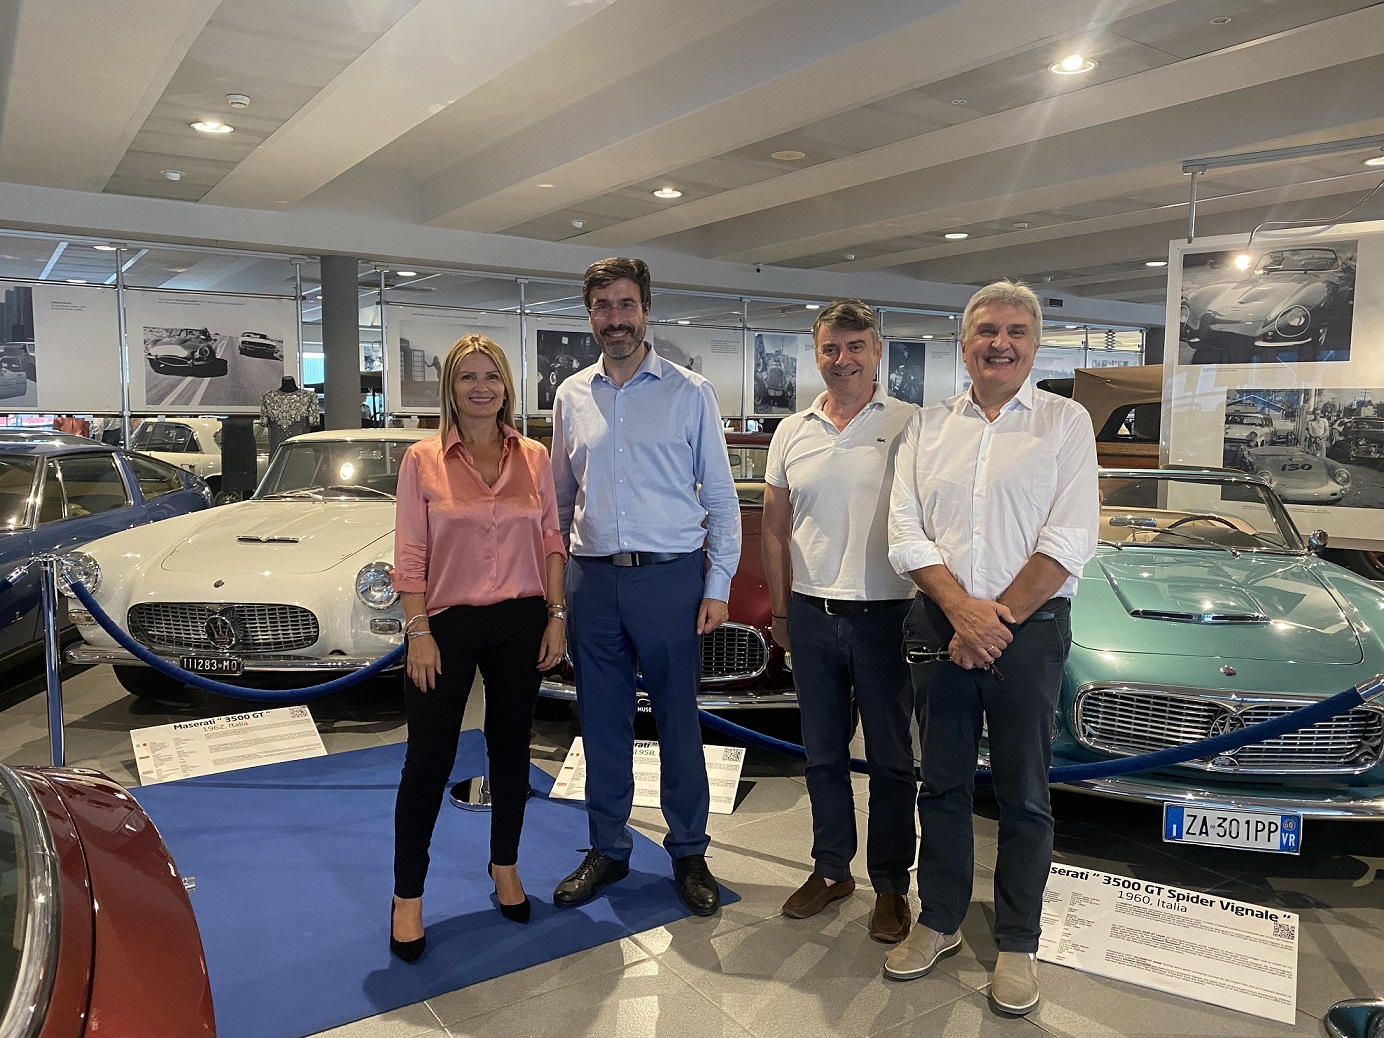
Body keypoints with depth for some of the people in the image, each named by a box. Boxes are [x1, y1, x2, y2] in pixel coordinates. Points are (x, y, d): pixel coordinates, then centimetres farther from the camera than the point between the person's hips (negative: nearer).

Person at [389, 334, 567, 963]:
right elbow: (410, 556, -5)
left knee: (510, 747, 15)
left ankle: (505, 866, 36)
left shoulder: (534, 458, 3)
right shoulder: (423, 460, -4)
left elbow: (551, 543, 6)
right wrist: (418, 630, -11)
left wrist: (556, 616, 1)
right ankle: (407, 896, 21)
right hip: (447, 624, -2)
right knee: (428, 759, 5)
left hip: (520, 623, 3)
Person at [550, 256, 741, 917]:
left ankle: (689, 853, 25)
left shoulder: (690, 392, 0)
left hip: (670, 578, -3)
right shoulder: (570, 397, 10)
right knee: (601, 723, 12)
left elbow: (721, 497, 1)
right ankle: (607, 849, 29)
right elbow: (561, 498, 15)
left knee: (678, 722, 7)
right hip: (592, 580, 3)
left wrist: (718, 586, -5)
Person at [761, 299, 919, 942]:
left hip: (885, 615, -3)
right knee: (822, 753, 15)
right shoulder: (792, 433, 8)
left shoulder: (911, 426, -3)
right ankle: (831, 870, 32)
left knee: (890, 758, 8)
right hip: (812, 615, 4)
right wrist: (779, 608, 11)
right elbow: (774, 528, 13)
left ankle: (891, 885, 24)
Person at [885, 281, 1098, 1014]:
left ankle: (1016, 943, 25)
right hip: (938, 625, 3)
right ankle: (939, 921, 30)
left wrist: (998, 617, -13)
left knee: (1023, 796, 8)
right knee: (942, 786, 13)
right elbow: (905, 533, -1)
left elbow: (1069, 541, -9)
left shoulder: (1066, 422, 1)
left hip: (1029, 628, -2)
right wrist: (962, 609, -14)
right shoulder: (927, 427, 8)